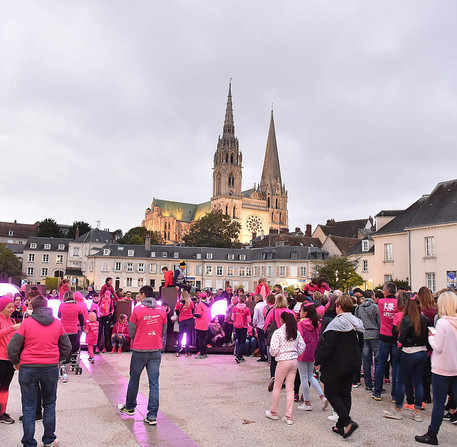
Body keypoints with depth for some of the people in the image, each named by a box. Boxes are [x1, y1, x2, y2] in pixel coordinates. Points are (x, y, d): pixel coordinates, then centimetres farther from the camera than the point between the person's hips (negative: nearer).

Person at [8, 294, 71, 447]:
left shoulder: (26, 323, -6)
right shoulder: (57, 323, 2)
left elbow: (12, 348, -7)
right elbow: (67, 347, 6)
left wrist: (16, 363, 9)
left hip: (28, 368, -2)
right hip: (51, 368, 2)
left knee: (29, 407, 9)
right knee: (49, 404, 16)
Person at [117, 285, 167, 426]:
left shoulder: (137, 310, -10)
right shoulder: (162, 310, 0)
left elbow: (131, 332, -2)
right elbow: (164, 331, 8)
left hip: (140, 350, -2)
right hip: (156, 350, 2)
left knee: (134, 380, 16)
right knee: (154, 382, 4)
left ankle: (130, 407, 35)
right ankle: (152, 415, 4)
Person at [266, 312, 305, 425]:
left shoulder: (278, 332, -13)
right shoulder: (296, 332, 4)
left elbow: (273, 349, -17)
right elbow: (302, 347, 8)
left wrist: (274, 355, 4)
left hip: (283, 361, -5)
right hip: (294, 361, 5)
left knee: (277, 387, 12)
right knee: (290, 388, 10)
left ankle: (273, 412, 25)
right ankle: (289, 417, 12)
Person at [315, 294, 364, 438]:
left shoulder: (336, 323, -20)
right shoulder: (357, 323, 6)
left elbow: (327, 345, -21)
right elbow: (360, 344, 16)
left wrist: (318, 361, -11)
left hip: (337, 364, -8)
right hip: (353, 364, 8)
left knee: (331, 393, 4)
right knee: (345, 393, 14)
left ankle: (348, 422, -8)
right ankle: (341, 426, 20)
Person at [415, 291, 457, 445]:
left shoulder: (442, 323, -20)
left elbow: (438, 347, -18)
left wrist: (431, 337, -1)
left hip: (442, 368, -6)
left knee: (438, 401, 3)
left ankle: (432, 435, 13)